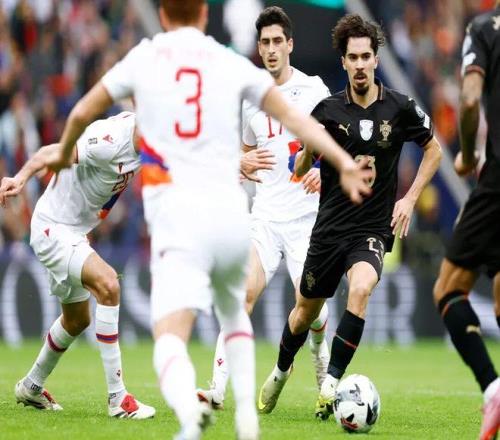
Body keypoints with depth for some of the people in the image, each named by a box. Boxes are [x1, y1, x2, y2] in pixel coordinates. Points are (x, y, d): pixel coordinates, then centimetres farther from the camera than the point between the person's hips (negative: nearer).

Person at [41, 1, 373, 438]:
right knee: (233, 311, 31)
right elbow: (293, 117, 6)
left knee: (170, 336, -15)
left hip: (176, 212, -3)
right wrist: (344, 161, 7)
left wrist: (64, 154, 39)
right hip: (231, 212, 3)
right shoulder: (233, 63, 12)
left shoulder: (143, 58, 11)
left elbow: (82, 112, 20)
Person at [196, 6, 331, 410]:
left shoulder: (314, 90, 0)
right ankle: (219, 389, -19)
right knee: (245, 292, -15)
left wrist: (325, 171, -17)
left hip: (306, 214, -3)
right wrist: (244, 165, 2)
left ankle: (321, 358, 27)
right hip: (265, 214, 3)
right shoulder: (251, 98, 13)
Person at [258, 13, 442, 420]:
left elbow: (434, 149, 11)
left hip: (374, 229, -2)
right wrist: (302, 173, -14)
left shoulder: (400, 108, -5)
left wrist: (411, 198, 2)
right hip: (330, 227, 2)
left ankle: (331, 385, -23)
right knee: (306, 310, 12)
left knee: (360, 289, -30)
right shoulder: (328, 110, -4)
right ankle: (281, 372, 43)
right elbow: (305, 157, 11)